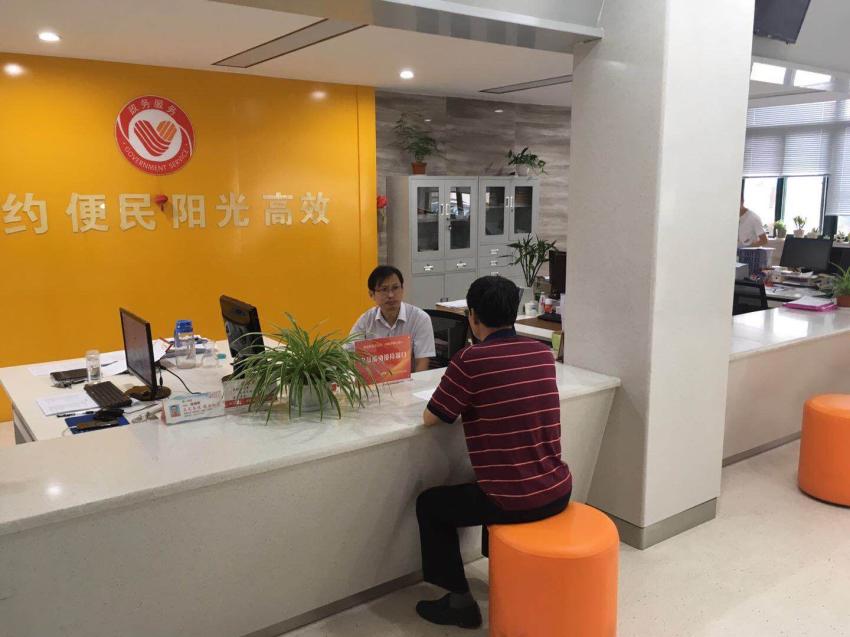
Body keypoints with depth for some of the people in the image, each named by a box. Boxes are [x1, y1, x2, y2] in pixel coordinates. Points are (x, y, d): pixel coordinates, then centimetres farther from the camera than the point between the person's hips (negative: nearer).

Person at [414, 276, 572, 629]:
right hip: (558, 492, 6)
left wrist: (460, 403, 14)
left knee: (429, 504, 19)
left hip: (512, 501, -6)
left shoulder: (470, 360, -15)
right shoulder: (543, 353, 2)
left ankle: (460, 601, 22)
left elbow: (429, 418, -4)